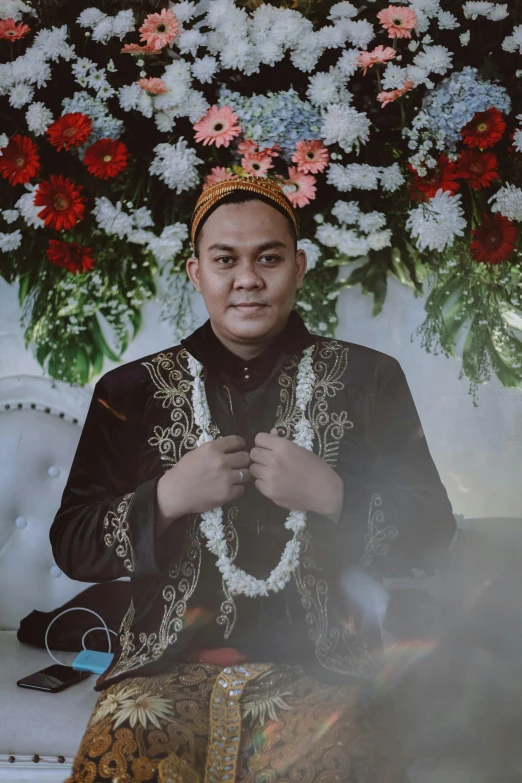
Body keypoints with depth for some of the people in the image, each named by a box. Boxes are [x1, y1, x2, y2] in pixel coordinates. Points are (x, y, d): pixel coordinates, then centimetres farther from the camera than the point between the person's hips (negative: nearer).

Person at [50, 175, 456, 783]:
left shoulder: (367, 380, 8)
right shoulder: (132, 391, 9)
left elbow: (429, 530, 5)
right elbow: (72, 546, 7)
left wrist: (331, 494, -12)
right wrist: (168, 498, -10)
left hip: (319, 667, 0)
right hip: (169, 663, 1)